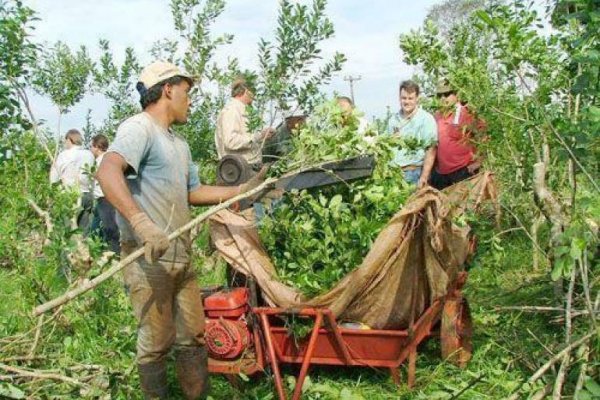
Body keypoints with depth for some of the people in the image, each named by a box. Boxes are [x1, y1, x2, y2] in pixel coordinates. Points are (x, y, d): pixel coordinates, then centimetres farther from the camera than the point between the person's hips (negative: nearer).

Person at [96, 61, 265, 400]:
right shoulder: (139, 128, -11)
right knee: (156, 343, 1)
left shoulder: (180, 144, 21)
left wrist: (242, 190, 18)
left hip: (181, 257, 9)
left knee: (194, 337, 15)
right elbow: (108, 172, -27)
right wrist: (142, 223, -39)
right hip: (148, 258, -9)